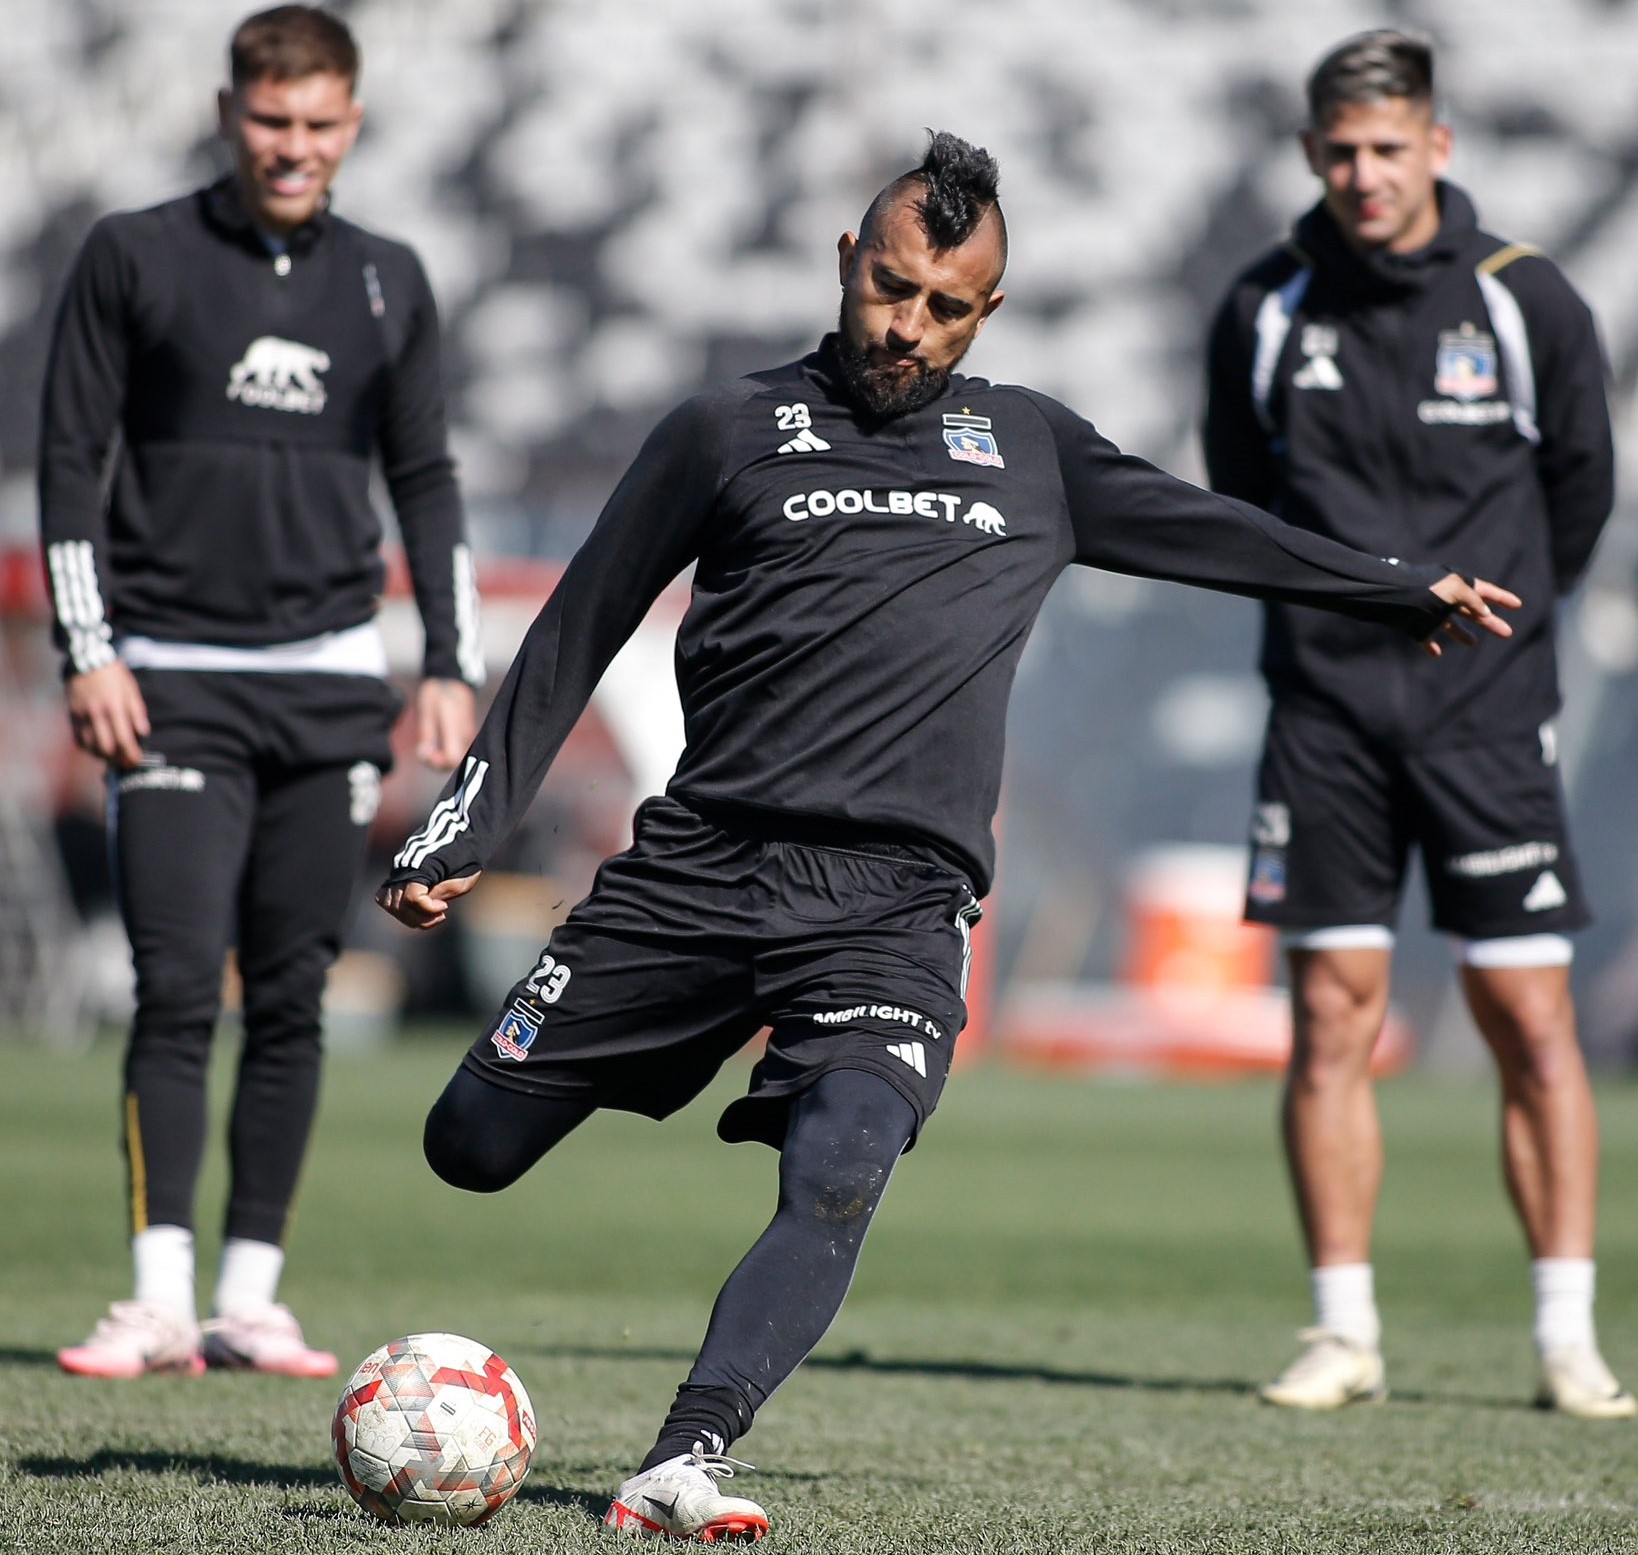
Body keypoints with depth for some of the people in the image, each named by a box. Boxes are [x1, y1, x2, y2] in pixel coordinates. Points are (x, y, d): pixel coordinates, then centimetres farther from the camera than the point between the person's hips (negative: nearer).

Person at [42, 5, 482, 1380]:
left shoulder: (388, 285, 11)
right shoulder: (136, 258, 2)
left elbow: (425, 481, 15)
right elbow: (72, 458, 1)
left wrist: (454, 665, 6)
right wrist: (89, 651, -7)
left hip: (330, 683, 3)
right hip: (174, 678, -3)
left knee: (294, 1000, 2)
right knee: (178, 990, -11)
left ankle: (251, 1299, 8)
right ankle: (160, 1303, -13)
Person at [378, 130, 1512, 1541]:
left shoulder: (1030, 449, 19)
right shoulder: (735, 430, 10)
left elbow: (1205, 529, 33)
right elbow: (576, 636, 12)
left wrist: (1406, 589, 37)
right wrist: (463, 832, 7)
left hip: (895, 902, 0)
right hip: (700, 857, 0)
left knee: (836, 1188, -26)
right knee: (472, 1147, 1)